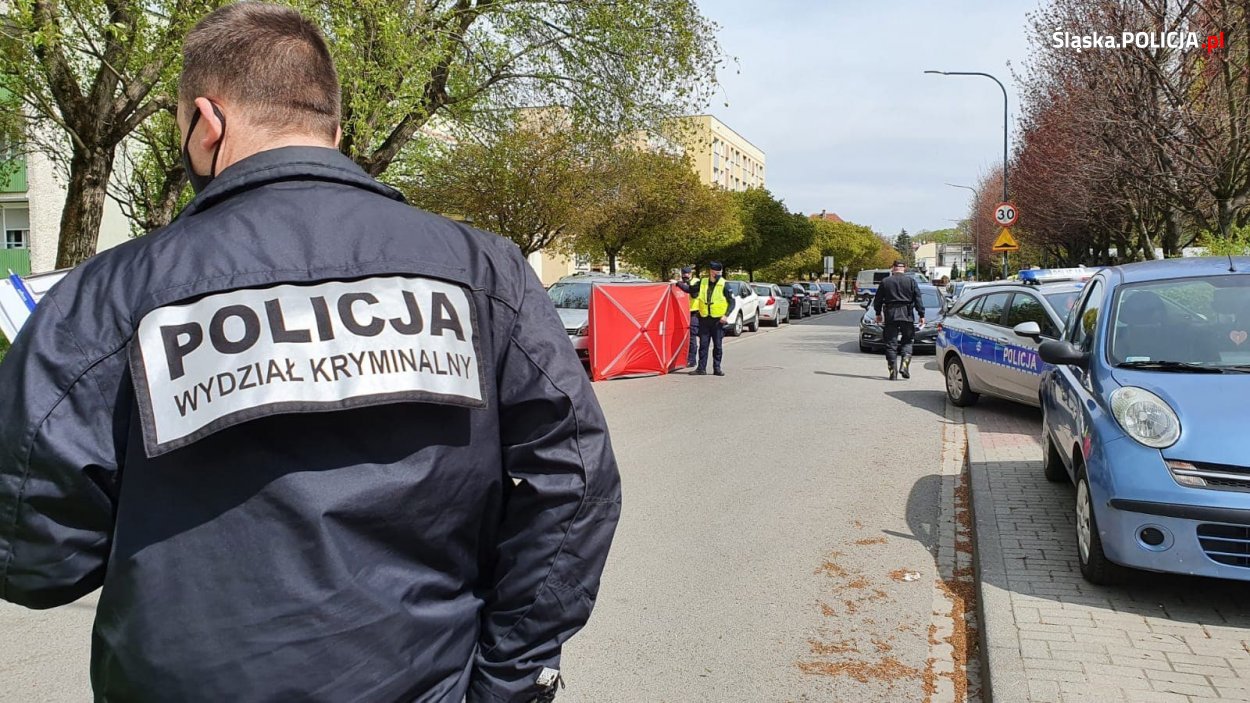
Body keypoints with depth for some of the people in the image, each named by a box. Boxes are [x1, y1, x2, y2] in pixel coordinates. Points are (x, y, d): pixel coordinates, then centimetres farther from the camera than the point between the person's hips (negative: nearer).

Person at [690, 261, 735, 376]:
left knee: (718, 345, 4)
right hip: (704, 319, 3)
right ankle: (701, 368, 7)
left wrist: (726, 315, -12)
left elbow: (732, 302, -2)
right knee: (703, 344, 3)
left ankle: (717, 368, 12)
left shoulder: (724, 285, -4)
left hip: (718, 320, -2)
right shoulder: (702, 283, 5)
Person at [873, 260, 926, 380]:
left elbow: (877, 300, 10)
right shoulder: (911, 281, 3)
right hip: (907, 316, 0)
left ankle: (893, 370, 0)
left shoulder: (885, 282, 5)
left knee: (891, 343, 4)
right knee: (907, 341, 11)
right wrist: (921, 315, 5)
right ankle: (904, 365, -6)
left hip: (890, 316, 0)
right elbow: (918, 299, 1)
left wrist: (878, 313, 23)